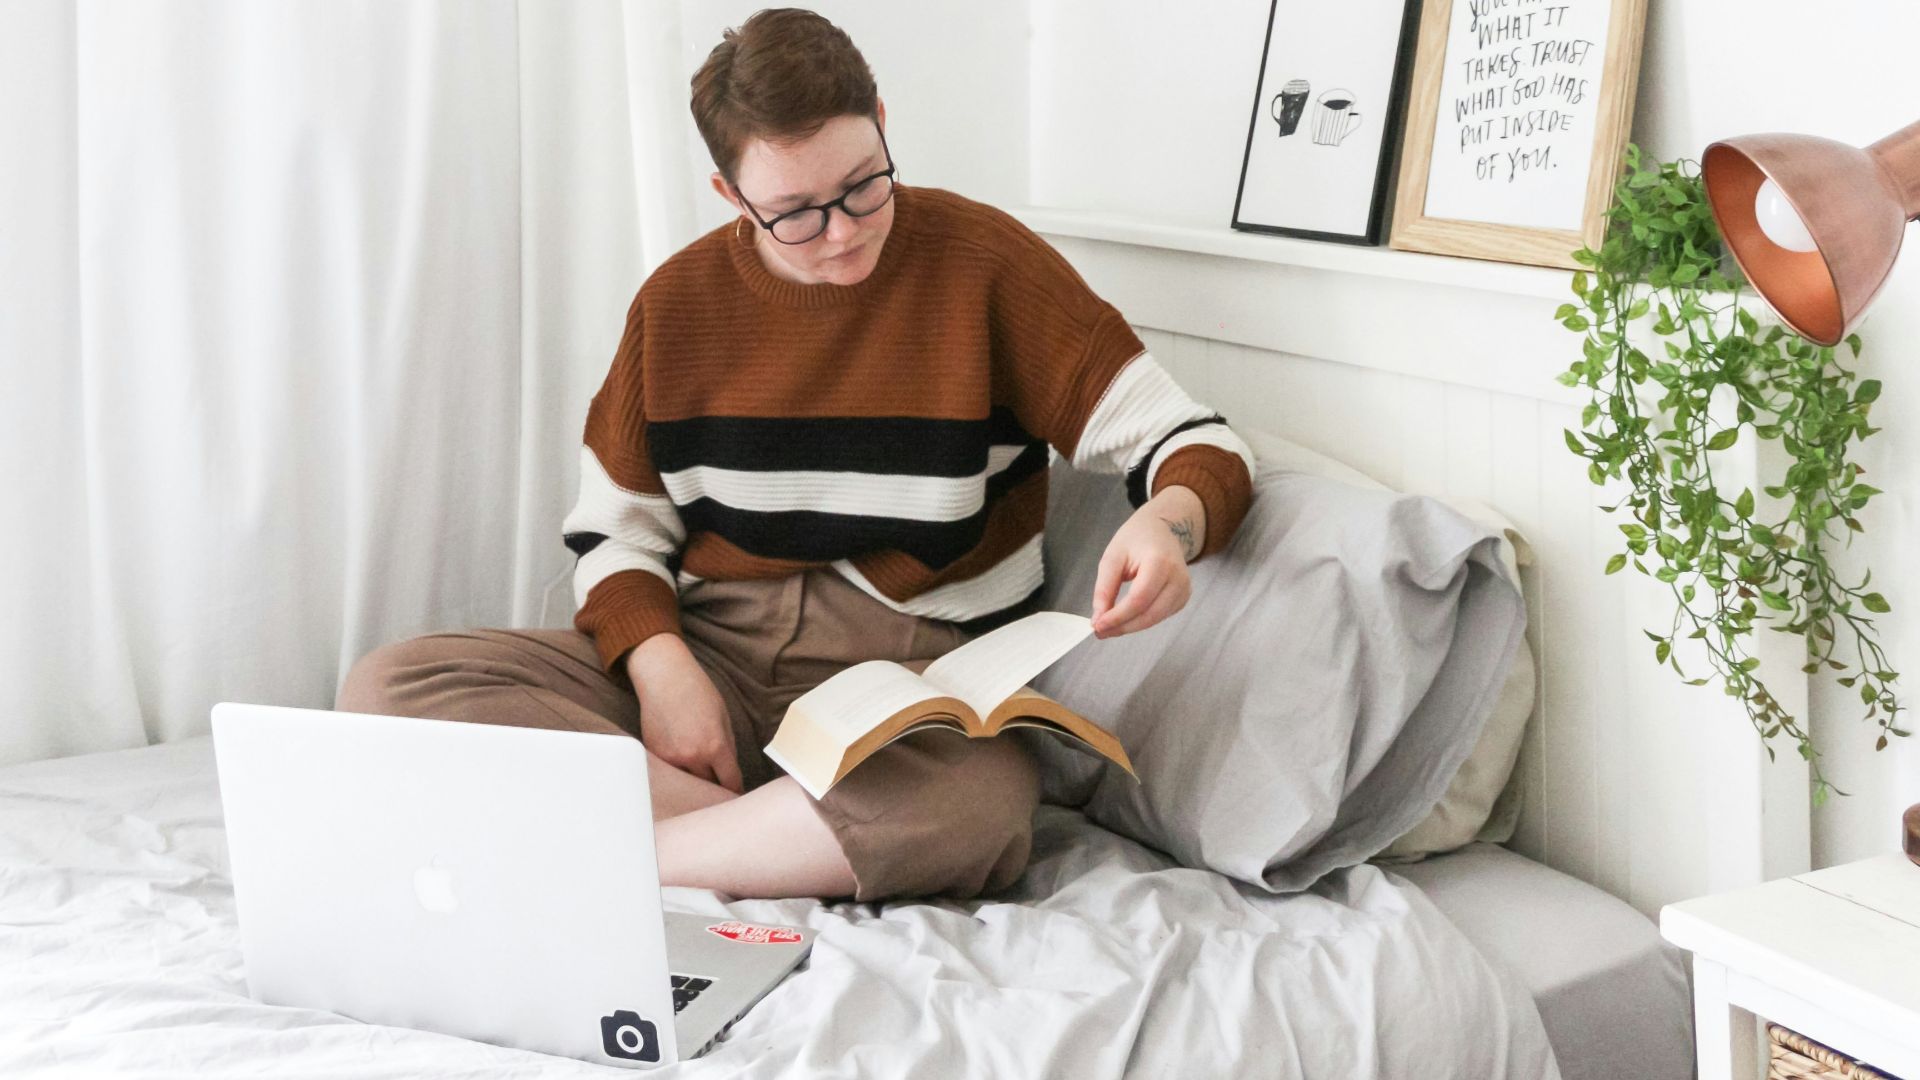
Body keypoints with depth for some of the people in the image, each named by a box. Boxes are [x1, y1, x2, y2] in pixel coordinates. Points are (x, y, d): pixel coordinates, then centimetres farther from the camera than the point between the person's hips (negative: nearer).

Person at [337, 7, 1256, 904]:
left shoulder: (983, 263, -3)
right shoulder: (681, 300, 7)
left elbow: (1194, 442, -3)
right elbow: (614, 530, 11)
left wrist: (1169, 521, -27)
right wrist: (661, 667, -10)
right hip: (710, 648, 4)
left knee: (986, 800, -41)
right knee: (388, 686, -18)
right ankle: (787, 850, -25)